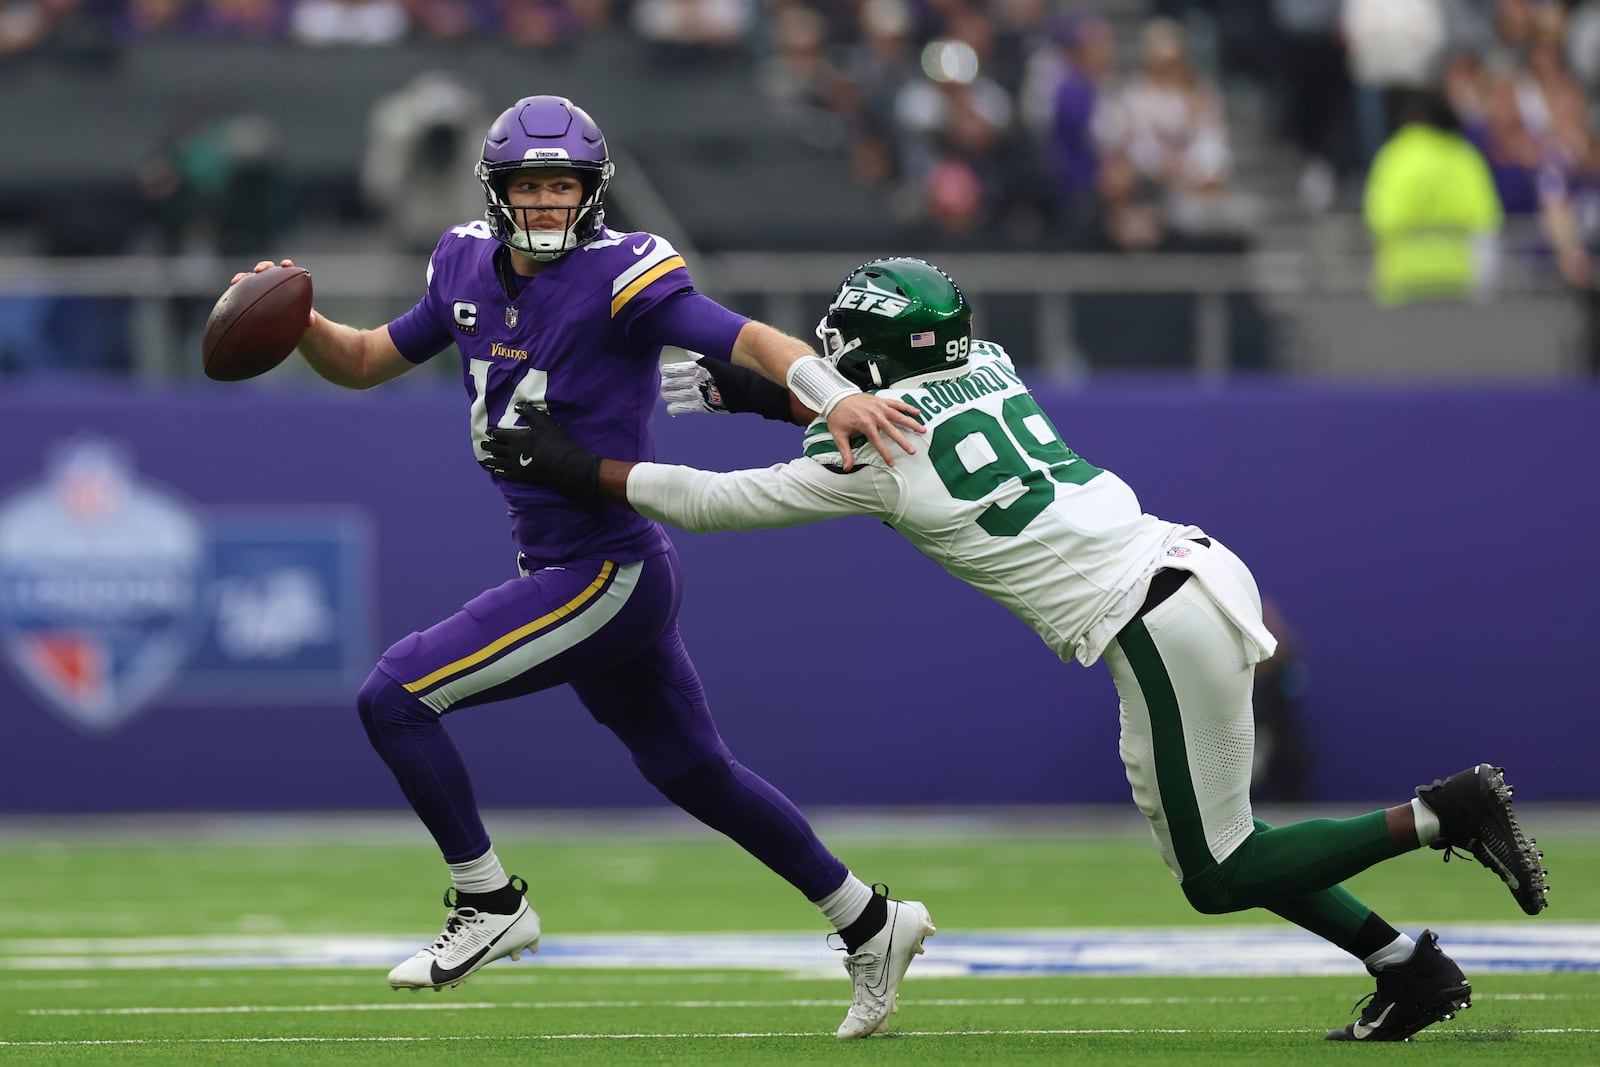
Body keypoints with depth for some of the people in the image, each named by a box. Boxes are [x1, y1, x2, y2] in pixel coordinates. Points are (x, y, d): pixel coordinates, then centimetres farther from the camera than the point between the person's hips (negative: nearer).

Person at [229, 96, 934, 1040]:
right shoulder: (472, 271, 6)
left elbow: (751, 340, -25)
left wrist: (839, 396, -44)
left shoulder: (621, 277, -17)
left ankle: (490, 905, 4)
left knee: (395, 697, -11)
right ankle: (871, 923, 31)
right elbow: (364, 363, 15)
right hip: (578, 573, 8)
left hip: (608, 575, -8)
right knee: (693, 771, 19)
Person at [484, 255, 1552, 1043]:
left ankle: (1442, 813, -7)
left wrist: (580, 469, 9)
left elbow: (718, 502, 0)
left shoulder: (871, 453, -8)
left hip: (1159, 630, -8)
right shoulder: (986, 366, 12)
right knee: (1215, 844, 19)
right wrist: (750, 392, 31)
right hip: (1198, 566, 8)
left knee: (1217, 877, 2)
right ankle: (1410, 968, 15)